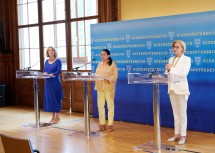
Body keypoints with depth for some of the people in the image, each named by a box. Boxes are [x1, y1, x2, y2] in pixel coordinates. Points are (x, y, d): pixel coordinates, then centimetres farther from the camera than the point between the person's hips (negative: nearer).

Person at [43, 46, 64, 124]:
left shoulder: (58, 61, -4)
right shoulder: (46, 61, 14)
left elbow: (58, 71, -12)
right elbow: (44, 71, 11)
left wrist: (50, 75, -23)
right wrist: (45, 73, -12)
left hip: (55, 82, -6)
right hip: (48, 82, 6)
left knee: (56, 98, -3)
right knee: (49, 98, 7)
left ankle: (57, 118, 3)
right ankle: (53, 117, 16)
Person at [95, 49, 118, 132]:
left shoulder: (112, 64, -2)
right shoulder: (99, 64, 14)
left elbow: (115, 76, -8)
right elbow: (96, 74, 13)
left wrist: (107, 79, -22)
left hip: (109, 87, -5)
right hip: (100, 87, 5)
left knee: (110, 106, 0)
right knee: (100, 106, 4)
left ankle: (110, 125, 6)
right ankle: (102, 124, 13)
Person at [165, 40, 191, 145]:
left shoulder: (187, 59, -5)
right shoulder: (171, 59, 12)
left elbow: (184, 73, -18)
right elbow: (167, 73, 6)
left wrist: (171, 69, -19)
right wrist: (167, 70, -15)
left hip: (181, 88, -6)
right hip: (172, 88, 6)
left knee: (182, 113, 0)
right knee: (175, 113, 11)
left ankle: (183, 135, 6)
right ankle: (177, 134, 18)